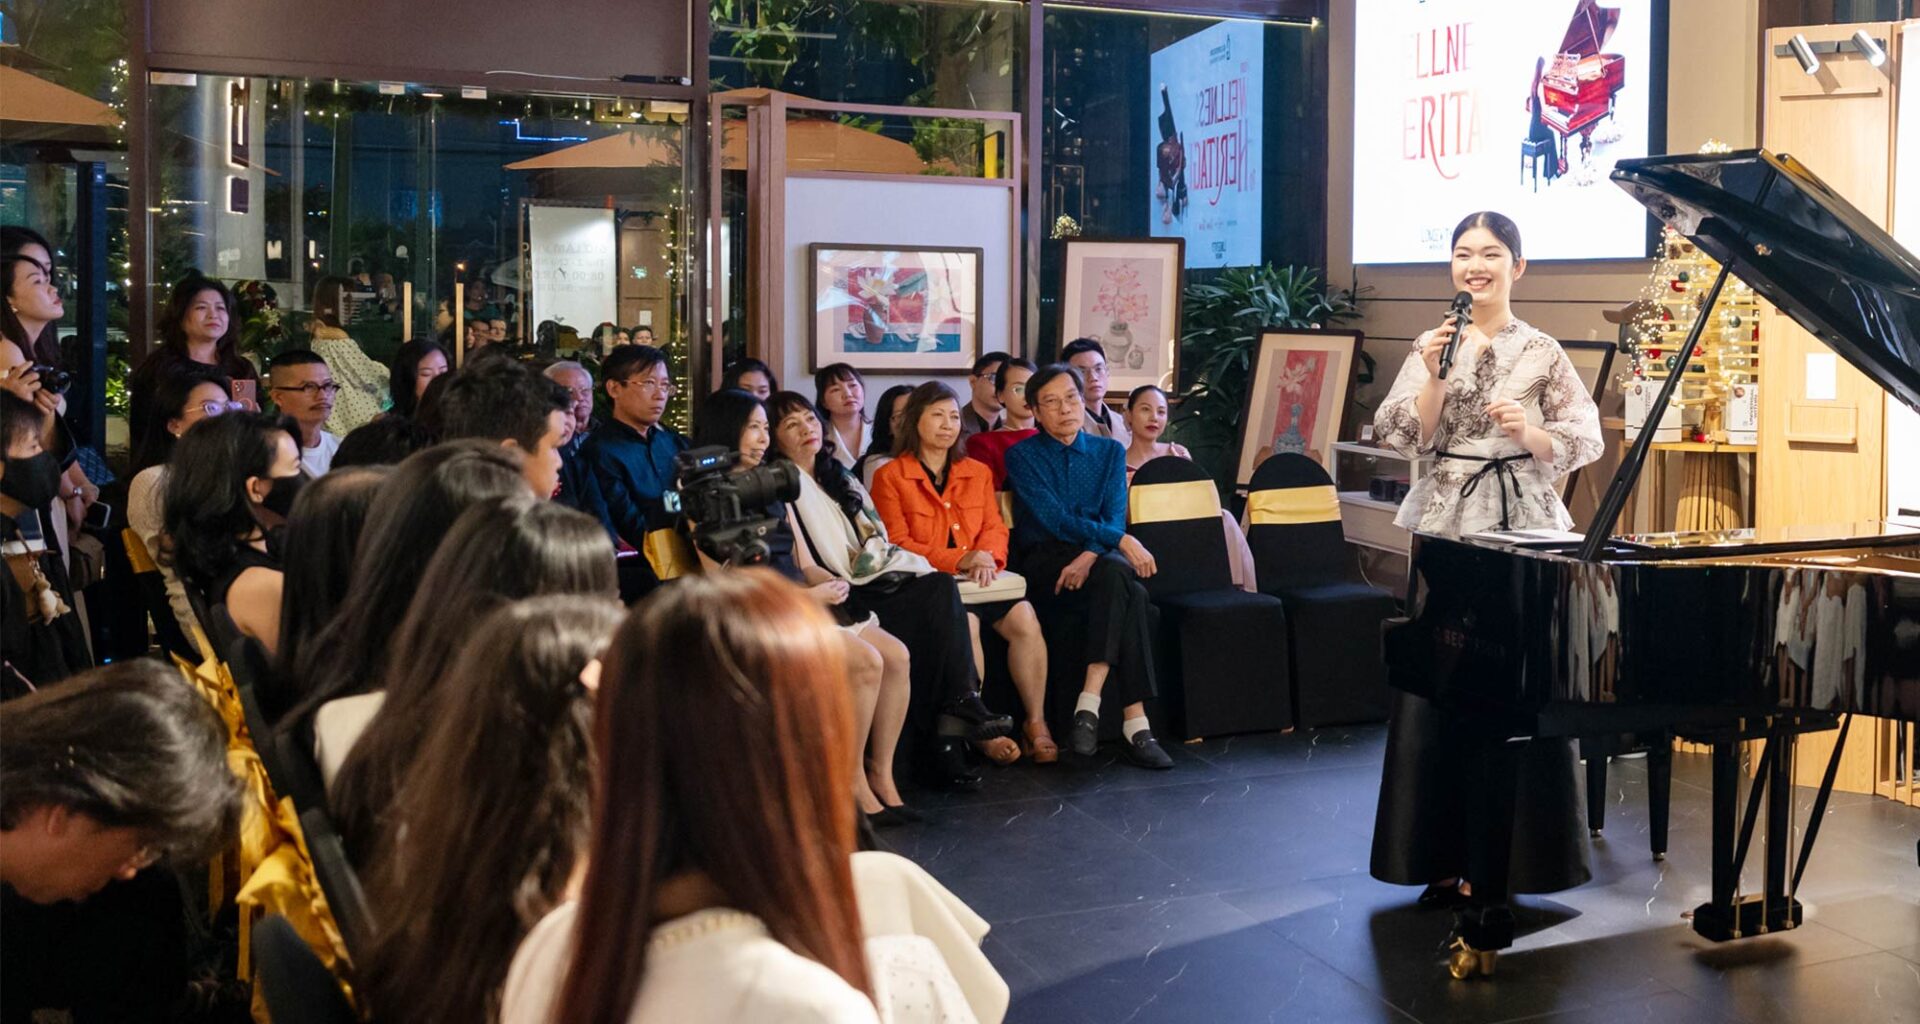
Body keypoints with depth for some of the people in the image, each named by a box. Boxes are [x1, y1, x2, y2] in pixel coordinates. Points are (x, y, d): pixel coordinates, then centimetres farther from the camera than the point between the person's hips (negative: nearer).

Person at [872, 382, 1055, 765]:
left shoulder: (978, 473, 22)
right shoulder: (890, 477, 5)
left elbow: (995, 528, 13)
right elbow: (898, 544, -3)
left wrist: (986, 556, -12)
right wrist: (959, 559, -16)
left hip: (978, 577, 4)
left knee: (1024, 619, -25)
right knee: (966, 623, -35)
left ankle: (1036, 721, -16)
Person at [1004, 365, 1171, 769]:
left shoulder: (1110, 451, 14)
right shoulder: (1022, 455, 3)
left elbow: (1115, 517, 1)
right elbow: (1053, 519, -10)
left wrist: (1090, 555, -20)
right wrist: (1122, 541, -19)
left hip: (1099, 558, 3)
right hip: (1043, 563, -3)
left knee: (1116, 575, -35)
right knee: (1127, 588, -33)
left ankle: (1090, 700, -36)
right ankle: (1134, 721, -35)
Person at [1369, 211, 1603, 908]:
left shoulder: (1541, 352, 2)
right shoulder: (1432, 347, 8)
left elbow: (1584, 441, -1)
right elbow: (1405, 438, -1)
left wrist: (1529, 431, -18)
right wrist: (1435, 376, -13)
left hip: (1520, 527, -2)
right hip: (1446, 527, 2)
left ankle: (1503, 857, 11)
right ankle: (1447, 855, 14)